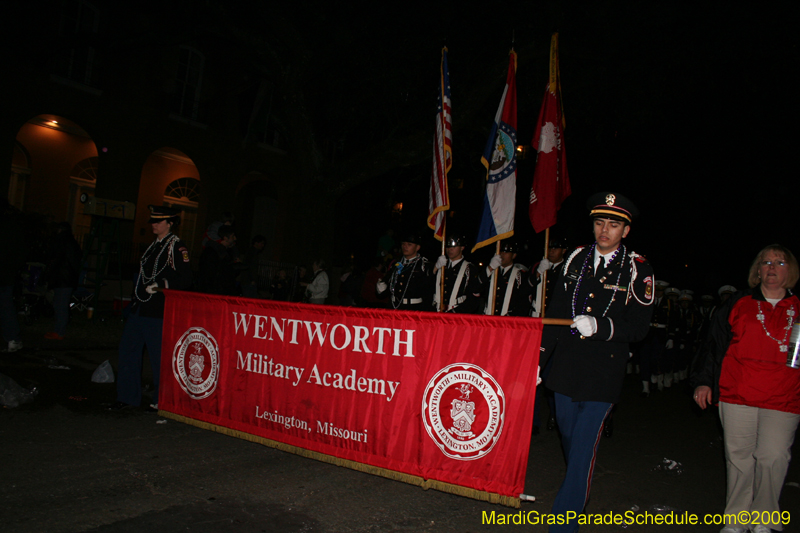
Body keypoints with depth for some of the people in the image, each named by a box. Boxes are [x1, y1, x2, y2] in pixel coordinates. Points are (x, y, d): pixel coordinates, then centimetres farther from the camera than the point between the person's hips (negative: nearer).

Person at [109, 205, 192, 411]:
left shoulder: (177, 247, -9)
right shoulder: (154, 245, 17)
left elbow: (185, 280, -16)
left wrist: (161, 285, -22)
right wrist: (135, 297, 19)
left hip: (159, 311, -9)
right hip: (140, 307, 9)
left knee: (159, 356, -1)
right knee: (128, 349, 11)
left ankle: (162, 400, 14)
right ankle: (128, 397, 23)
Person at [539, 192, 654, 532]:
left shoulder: (638, 270, -3)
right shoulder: (575, 259, 7)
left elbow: (638, 328, -7)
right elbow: (555, 314, 11)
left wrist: (599, 326, -24)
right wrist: (539, 358, 10)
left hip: (603, 375, -4)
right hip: (565, 368, 4)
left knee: (582, 453, -4)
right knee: (570, 443, 18)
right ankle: (579, 492, 40)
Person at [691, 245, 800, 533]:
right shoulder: (738, 304, 8)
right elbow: (714, 343, 7)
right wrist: (703, 380, 1)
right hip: (737, 397, 0)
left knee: (773, 458, -8)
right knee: (739, 458, 5)